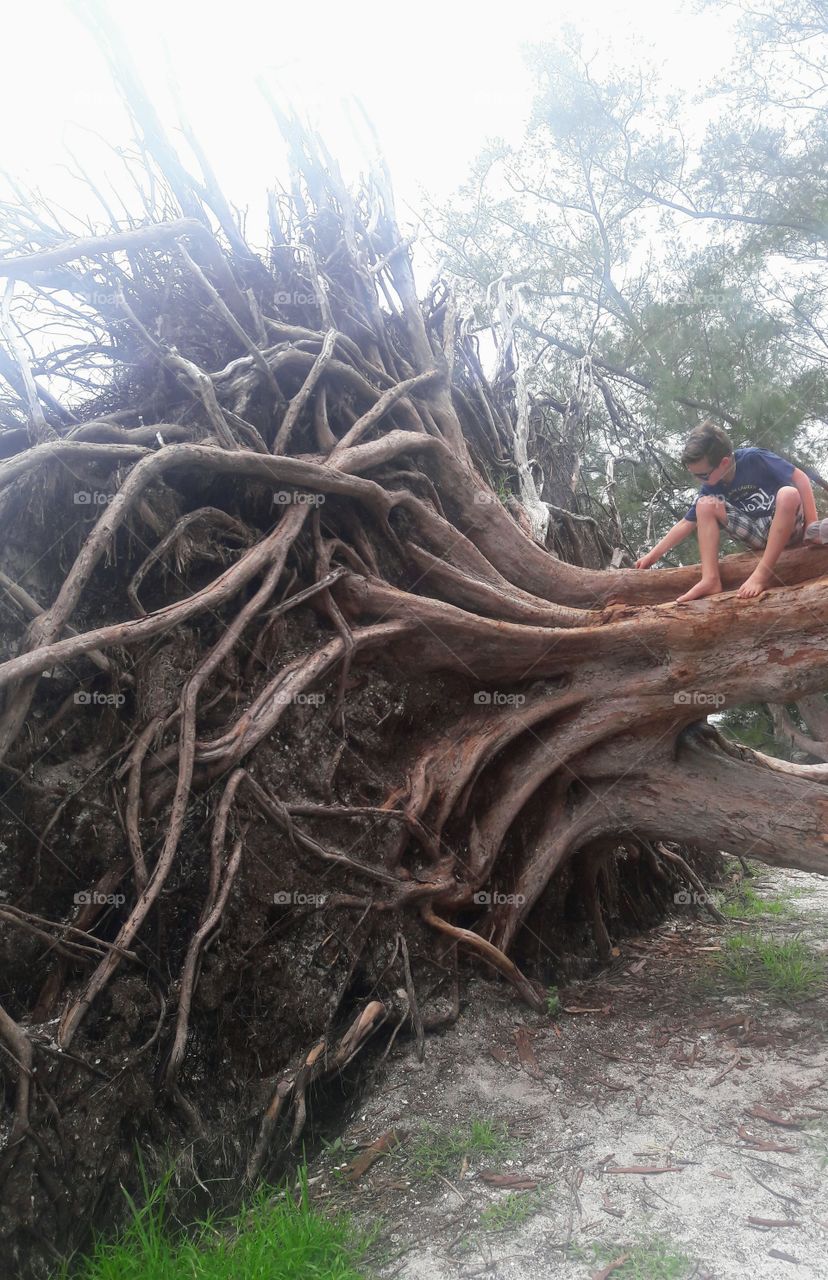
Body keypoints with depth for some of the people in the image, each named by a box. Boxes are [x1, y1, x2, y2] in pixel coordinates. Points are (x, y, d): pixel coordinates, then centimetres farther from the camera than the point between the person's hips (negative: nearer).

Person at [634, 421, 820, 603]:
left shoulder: (755, 459, -19)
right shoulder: (711, 489, -4)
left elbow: (799, 477, -16)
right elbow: (686, 523, 3)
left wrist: (812, 525, -20)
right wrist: (654, 554, 0)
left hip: (791, 526, -5)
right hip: (761, 537, 5)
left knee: (788, 493, -38)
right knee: (705, 504, -12)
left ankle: (762, 574, -32)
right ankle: (711, 579, -24)